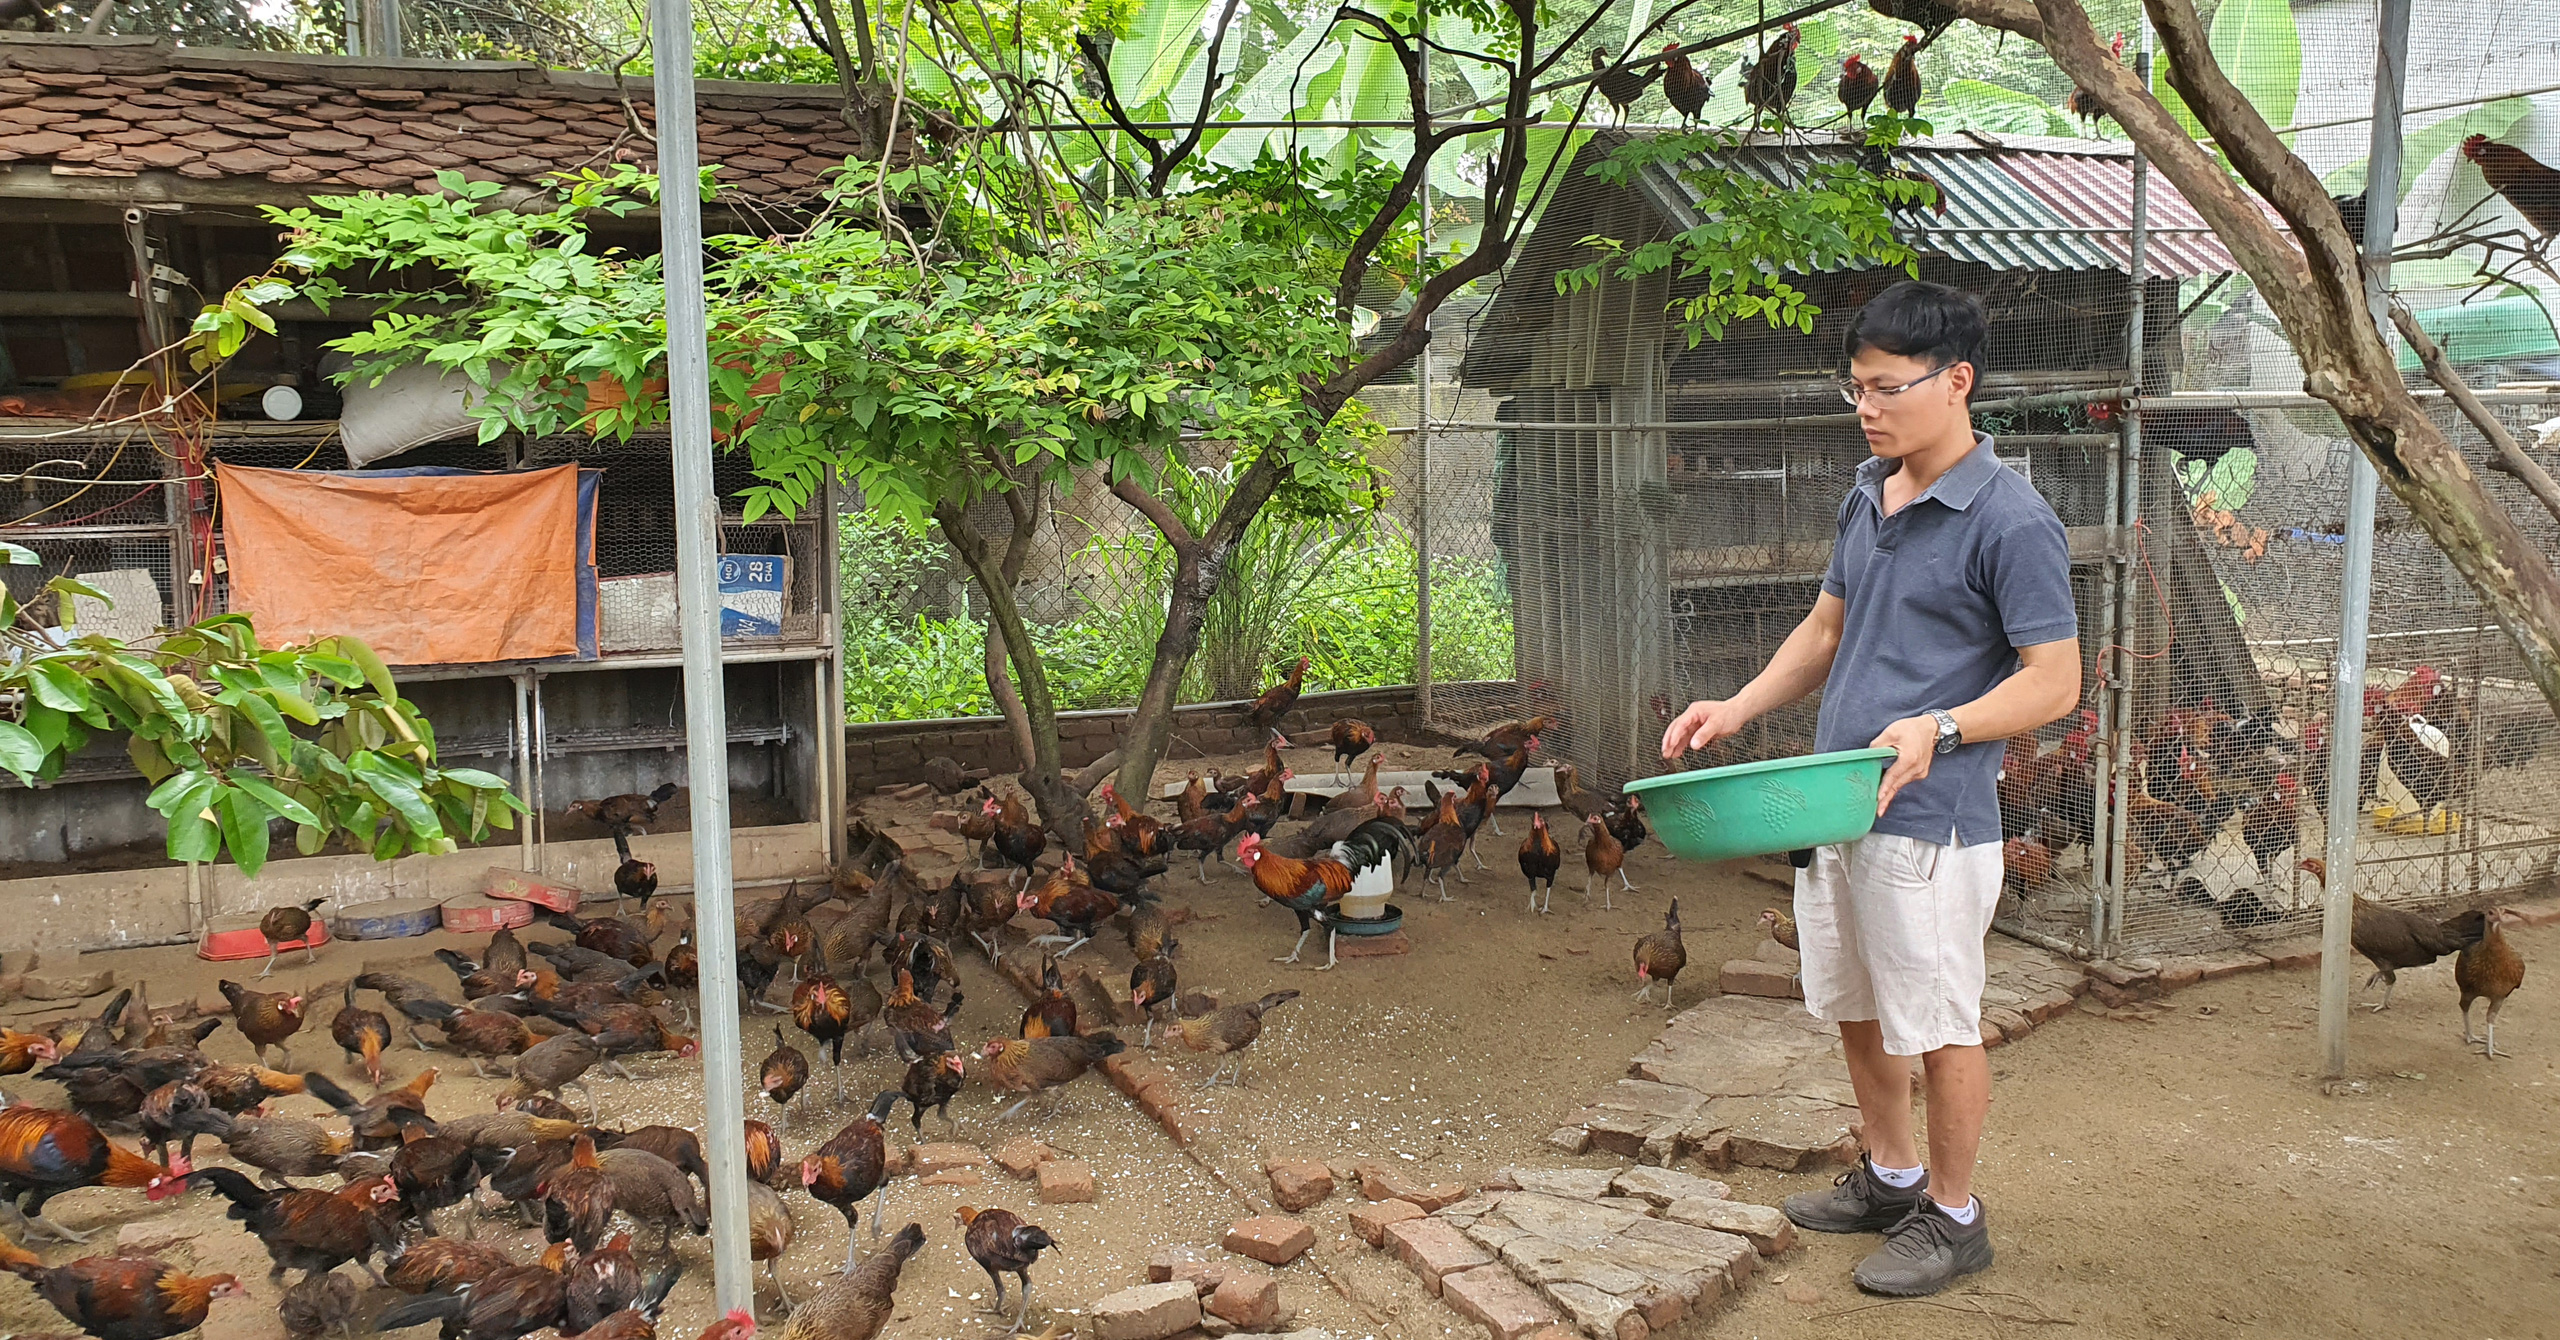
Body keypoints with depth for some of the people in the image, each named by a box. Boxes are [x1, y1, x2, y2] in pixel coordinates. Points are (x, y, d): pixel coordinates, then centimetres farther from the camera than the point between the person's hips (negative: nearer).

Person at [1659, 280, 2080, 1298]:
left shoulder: (2011, 520, -15)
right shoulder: (1866, 496, 10)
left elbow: (2055, 680, -15)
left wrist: (1941, 727, -30)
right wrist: (1738, 709, 5)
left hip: (1930, 821, -8)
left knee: (1938, 1025, 6)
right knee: (1854, 1007, 20)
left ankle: (1953, 1215, 25)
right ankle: (1891, 1176, 39)